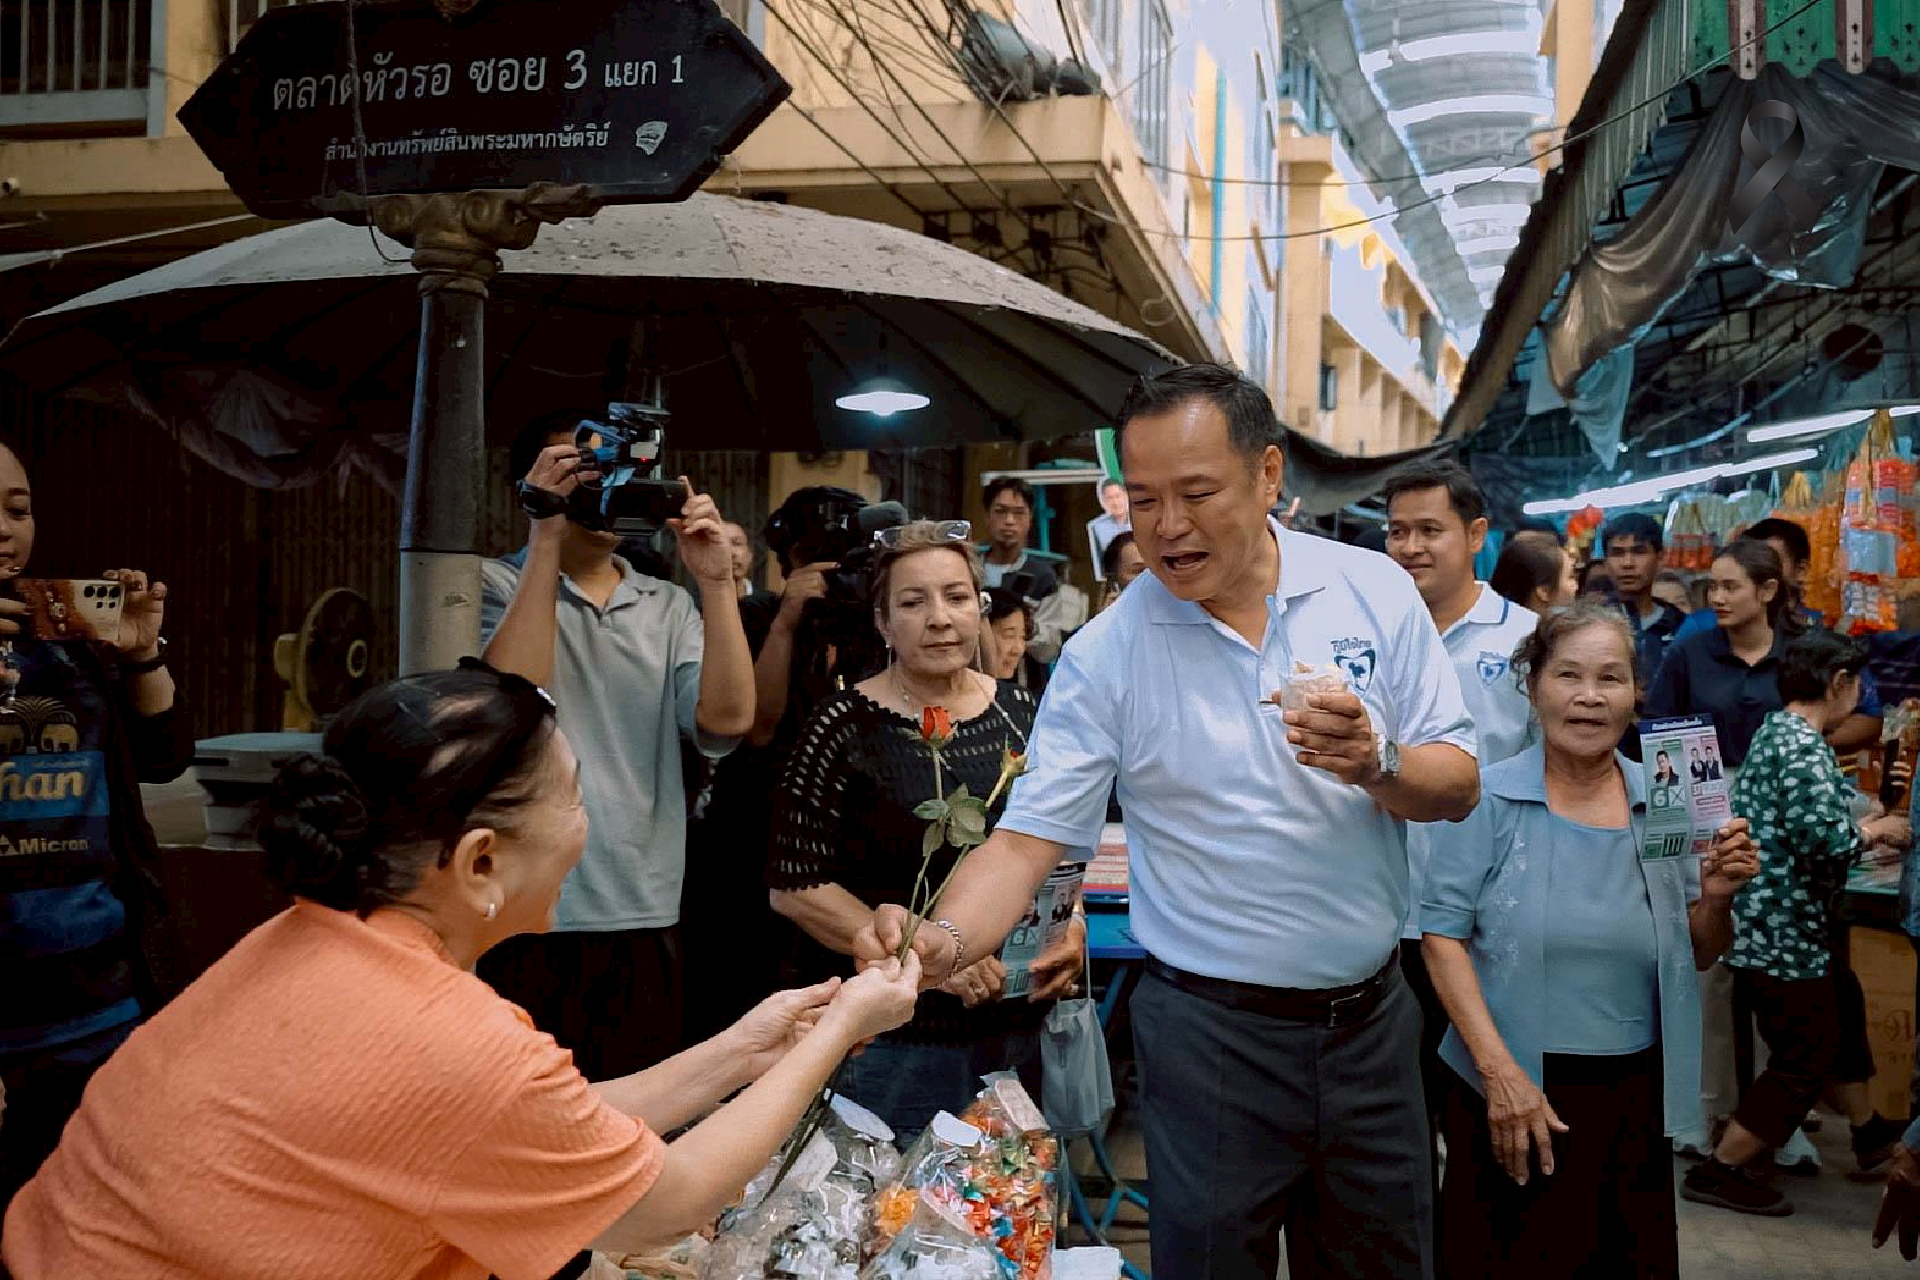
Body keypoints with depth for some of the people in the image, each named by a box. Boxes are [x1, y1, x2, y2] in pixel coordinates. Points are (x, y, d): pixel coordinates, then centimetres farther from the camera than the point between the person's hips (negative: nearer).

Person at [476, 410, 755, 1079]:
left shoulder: (669, 608, 11)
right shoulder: (494, 586, 2)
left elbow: (726, 720, -4)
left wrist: (715, 580, -10)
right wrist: (547, 542, -16)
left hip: (645, 923, 4)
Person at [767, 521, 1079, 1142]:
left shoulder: (1018, 712, 5)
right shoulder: (846, 729, -10)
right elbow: (794, 887, -12)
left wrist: (1070, 927, -3)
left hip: (1018, 1021, 5)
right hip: (891, 1039, -5)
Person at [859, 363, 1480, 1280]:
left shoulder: (1374, 592, -4)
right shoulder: (1105, 656, -10)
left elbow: (1455, 789, -2)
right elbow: (1028, 837, -12)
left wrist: (1374, 766, -24)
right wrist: (944, 943, -31)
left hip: (1373, 1012, 3)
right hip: (1211, 1026, -3)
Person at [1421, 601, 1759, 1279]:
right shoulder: (1489, 798, -8)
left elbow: (1697, 956, 12)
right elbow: (1443, 934, -10)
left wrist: (1716, 897, -9)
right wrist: (1500, 1070, -17)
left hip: (1635, 1096, 3)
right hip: (1513, 1093, -3)